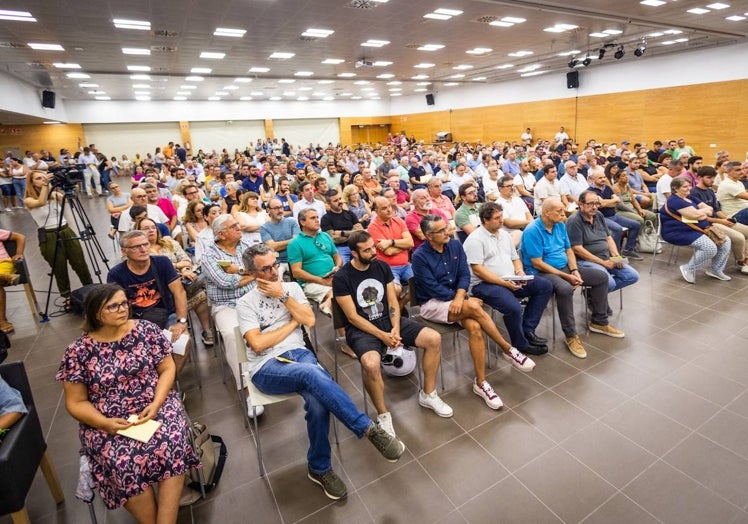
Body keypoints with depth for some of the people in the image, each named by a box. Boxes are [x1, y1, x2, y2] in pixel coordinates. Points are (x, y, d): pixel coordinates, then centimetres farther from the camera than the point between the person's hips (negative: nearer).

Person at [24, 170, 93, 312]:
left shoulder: (55, 194, 7)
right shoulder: (29, 200, -2)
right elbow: (41, 202, -25)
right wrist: (45, 184, -24)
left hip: (66, 232, 3)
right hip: (48, 237, -3)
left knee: (81, 265, 8)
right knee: (60, 270, 6)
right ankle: (66, 297, 22)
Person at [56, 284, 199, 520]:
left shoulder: (146, 330, -3)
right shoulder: (77, 352, -4)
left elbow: (167, 369, 1)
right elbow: (76, 402, 1)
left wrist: (156, 404, -14)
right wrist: (105, 423, -16)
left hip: (155, 407, 1)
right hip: (106, 422, 0)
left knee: (171, 444, -27)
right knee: (123, 462, -27)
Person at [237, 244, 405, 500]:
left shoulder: (291, 287, 13)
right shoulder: (245, 303, 4)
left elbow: (309, 320, 0)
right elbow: (257, 344, -8)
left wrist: (283, 296, -5)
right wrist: (292, 322, -2)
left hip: (298, 353, 3)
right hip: (266, 367, -3)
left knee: (317, 400, -29)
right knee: (312, 373, -36)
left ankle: (320, 468, -4)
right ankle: (370, 429, -30)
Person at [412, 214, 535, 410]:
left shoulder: (455, 245, 2)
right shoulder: (419, 256, -14)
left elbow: (464, 274, -1)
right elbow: (433, 289, -16)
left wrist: (460, 296, -21)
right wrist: (467, 300, -13)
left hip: (457, 297, 5)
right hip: (432, 304, -4)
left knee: (475, 327, -26)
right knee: (475, 308, -29)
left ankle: (480, 383, -15)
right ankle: (509, 350, -12)